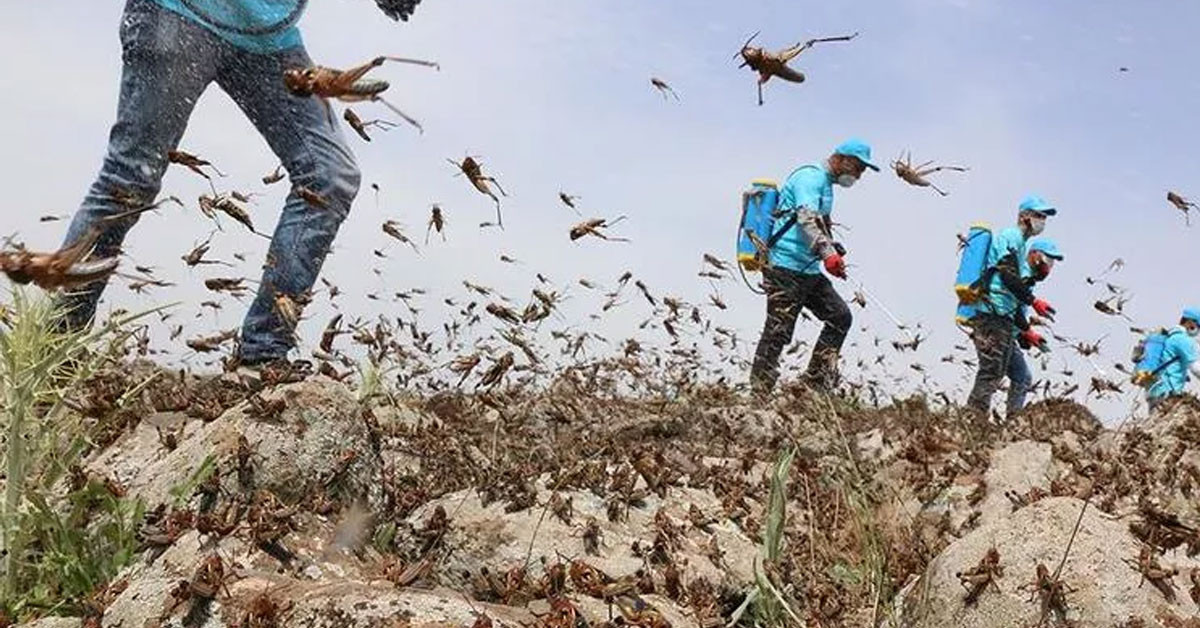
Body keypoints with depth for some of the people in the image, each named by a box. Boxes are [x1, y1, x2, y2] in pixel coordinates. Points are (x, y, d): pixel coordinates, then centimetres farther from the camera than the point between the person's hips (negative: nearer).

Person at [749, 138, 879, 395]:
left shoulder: (826, 184, 22)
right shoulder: (811, 177, -10)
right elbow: (807, 218, -28)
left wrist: (832, 249, 20)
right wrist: (827, 252, -41)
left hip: (810, 271, 10)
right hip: (787, 267, -10)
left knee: (840, 315, 8)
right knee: (777, 332, -9)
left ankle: (818, 382, 10)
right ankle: (759, 393, -4)